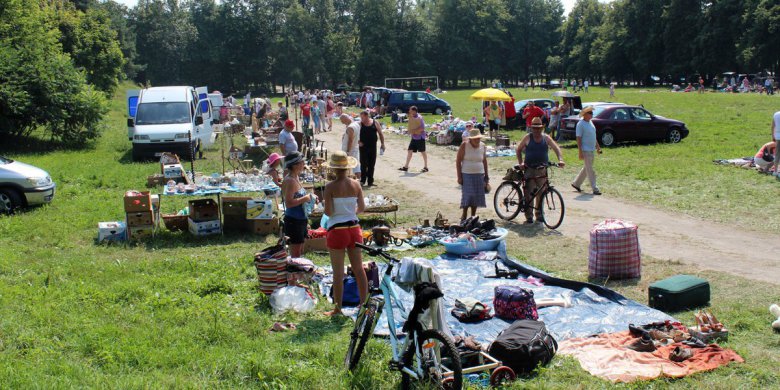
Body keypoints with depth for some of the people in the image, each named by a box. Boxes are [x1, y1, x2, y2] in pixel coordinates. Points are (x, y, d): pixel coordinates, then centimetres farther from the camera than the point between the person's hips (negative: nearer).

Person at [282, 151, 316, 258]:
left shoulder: (295, 178, 11)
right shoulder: (290, 181, -18)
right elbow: (288, 203, -26)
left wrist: (309, 197, 9)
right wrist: (305, 198, -21)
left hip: (300, 220, 10)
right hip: (293, 221, -10)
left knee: (300, 252, 17)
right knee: (295, 254, -3)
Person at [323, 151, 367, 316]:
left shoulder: (330, 187, -13)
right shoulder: (356, 185, 0)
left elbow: (328, 212, -15)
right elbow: (362, 208, 6)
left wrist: (324, 204, 5)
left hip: (337, 230, -4)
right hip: (354, 228, 4)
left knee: (338, 273, 5)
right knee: (359, 269, 14)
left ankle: (338, 308, 13)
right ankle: (364, 304, 22)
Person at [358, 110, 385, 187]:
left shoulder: (375, 123, 2)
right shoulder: (360, 124, -1)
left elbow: (380, 134, 9)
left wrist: (382, 144, 4)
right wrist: (358, 141, -14)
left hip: (373, 147, 1)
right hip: (363, 147, -1)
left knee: (371, 165, 6)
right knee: (363, 164, -3)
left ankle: (370, 181, 14)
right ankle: (363, 180, 7)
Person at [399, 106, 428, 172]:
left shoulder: (419, 118, -17)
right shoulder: (412, 118, 9)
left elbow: (422, 128, -22)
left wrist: (414, 131, -21)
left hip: (420, 137, -8)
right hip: (414, 137, 9)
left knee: (423, 152, 1)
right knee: (409, 151, 5)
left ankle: (426, 167, 11)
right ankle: (406, 167, 8)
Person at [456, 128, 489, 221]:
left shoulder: (482, 146, 5)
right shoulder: (464, 145, -8)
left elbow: (484, 161, 14)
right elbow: (458, 161, -6)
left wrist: (486, 175, 11)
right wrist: (459, 176, -11)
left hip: (479, 175, 4)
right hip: (467, 175, -4)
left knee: (476, 196, 6)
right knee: (467, 195, -11)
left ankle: (473, 217, 16)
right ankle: (464, 215, 1)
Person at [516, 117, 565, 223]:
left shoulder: (546, 138, 5)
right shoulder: (527, 138, 3)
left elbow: (556, 148, -1)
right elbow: (519, 150, 9)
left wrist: (560, 160, -18)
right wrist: (521, 162, -3)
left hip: (542, 169, 2)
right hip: (529, 169, -2)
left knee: (541, 192, 4)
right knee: (529, 192, -6)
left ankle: (539, 214, 17)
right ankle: (529, 216, 2)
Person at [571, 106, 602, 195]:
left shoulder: (590, 122, 12)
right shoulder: (580, 124, -14)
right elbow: (578, 138, -16)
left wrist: (597, 146, 20)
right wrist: (580, 152, -20)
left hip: (592, 149, 9)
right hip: (585, 150, -9)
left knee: (587, 168, 16)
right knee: (590, 170, -5)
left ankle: (576, 183, 28)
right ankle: (594, 189, -2)